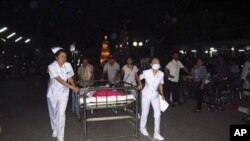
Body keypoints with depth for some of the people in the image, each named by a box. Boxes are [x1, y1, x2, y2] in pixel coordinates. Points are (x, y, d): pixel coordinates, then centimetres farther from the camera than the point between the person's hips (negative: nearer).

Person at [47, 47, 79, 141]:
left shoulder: (68, 65, -9)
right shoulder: (52, 67, -19)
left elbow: (70, 77, 5)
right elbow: (60, 80, -26)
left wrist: (74, 86, -11)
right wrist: (72, 87, -31)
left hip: (63, 93, 0)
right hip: (52, 93, 0)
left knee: (61, 114, -8)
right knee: (53, 113, 17)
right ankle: (55, 130, 44)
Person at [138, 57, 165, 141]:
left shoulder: (161, 74, -10)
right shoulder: (146, 72, -18)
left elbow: (160, 85, 5)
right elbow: (139, 77, 4)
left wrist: (162, 94, 0)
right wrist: (140, 84, -8)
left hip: (155, 96, 3)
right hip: (146, 95, -2)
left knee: (158, 114, 0)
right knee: (145, 113, 11)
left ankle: (156, 134, 14)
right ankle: (142, 128, 38)